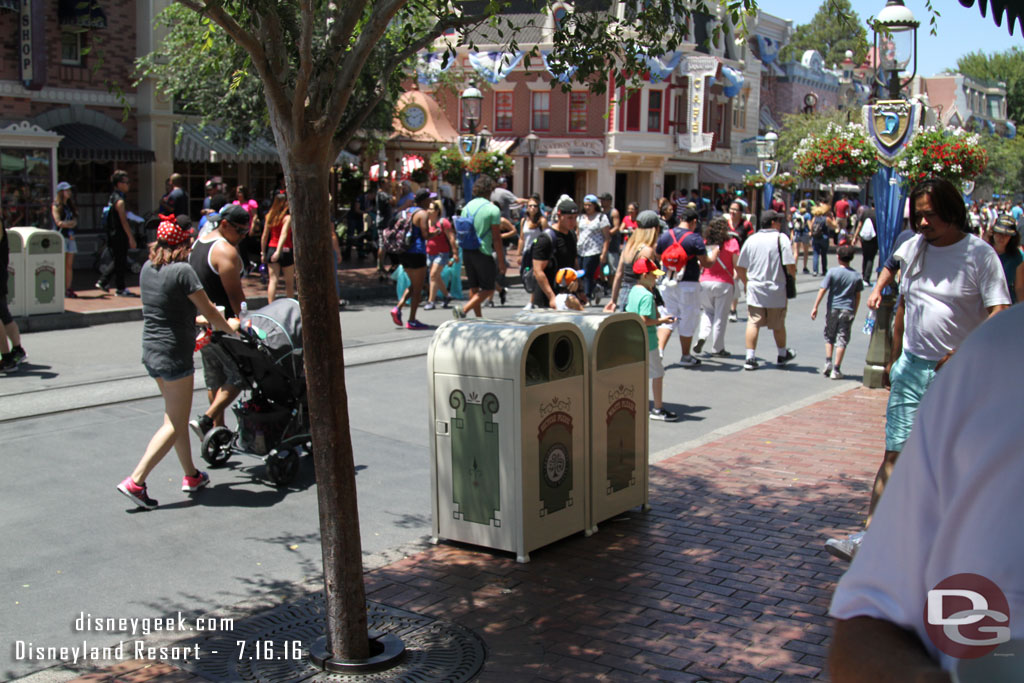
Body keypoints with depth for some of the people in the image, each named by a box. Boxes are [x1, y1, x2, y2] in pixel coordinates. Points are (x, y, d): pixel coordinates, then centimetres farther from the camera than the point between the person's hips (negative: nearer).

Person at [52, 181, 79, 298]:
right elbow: (58, 222, -10)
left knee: (69, 265, 2)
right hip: (60, 236, -6)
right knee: (62, 265, -9)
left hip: (70, 237, 6)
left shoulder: (70, 206, 19)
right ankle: (62, 290, -10)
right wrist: (71, 223, 0)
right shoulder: (56, 206, -1)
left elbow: (75, 222, 11)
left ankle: (68, 289, 2)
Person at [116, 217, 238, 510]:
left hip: (150, 351, 9)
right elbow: (209, 312, -10)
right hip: (174, 355, -9)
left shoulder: (147, 268, 7)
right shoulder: (182, 271, -17)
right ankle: (135, 481, -6)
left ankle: (191, 475, 30)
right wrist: (230, 327, 10)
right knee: (174, 425, -1)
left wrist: (197, 323, 31)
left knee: (176, 418, 19)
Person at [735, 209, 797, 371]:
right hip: (776, 290, -2)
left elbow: (739, 267, 8)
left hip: (754, 289, 2)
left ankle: (750, 358, -9)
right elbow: (790, 266, -15)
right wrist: (794, 275, 5)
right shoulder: (781, 238, -8)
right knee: (778, 325, 14)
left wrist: (747, 282, 21)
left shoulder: (751, 239, 5)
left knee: (753, 323, 0)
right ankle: (782, 355, 32)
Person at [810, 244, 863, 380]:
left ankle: (828, 362, 6)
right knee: (842, 339, 2)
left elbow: (823, 290, -9)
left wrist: (815, 307, -4)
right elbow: (858, 296, 5)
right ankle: (836, 369, 0)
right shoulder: (856, 276, 0)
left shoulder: (832, 272, -7)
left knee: (829, 336, 18)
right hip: (848, 310, 1)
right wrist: (854, 311, 16)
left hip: (833, 308, -1)